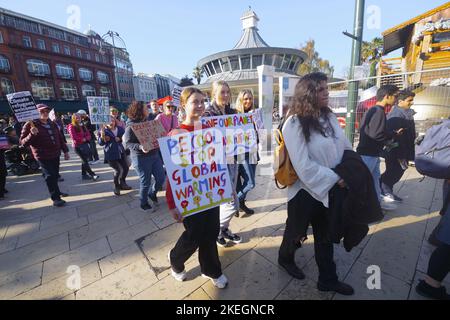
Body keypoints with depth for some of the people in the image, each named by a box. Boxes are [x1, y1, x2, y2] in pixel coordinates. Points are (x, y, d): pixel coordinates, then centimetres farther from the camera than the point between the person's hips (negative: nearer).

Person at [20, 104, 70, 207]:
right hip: (43, 156, -6)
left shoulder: (52, 124, 11)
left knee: (55, 175, 18)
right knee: (50, 176, -6)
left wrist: (65, 151, 13)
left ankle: (57, 192, 36)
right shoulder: (30, 125, -7)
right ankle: (55, 198, 0)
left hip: (55, 154, 6)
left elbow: (60, 138, 17)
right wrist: (32, 134, -28)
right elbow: (23, 143, -9)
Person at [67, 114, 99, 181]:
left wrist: (85, 139, -8)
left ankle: (84, 174, 21)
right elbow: (73, 137, -13)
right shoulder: (71, 127, -5)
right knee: (85, 160, -8)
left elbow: (88, 135, 11)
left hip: (85, 144, 6)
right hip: (77, 146, -6)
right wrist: (82, 139, -7)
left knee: (84, 160, 11)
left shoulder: (82, 125, 13)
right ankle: (92, 175, -8)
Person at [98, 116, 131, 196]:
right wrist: (102, 134, -29)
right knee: (118, 170, -13)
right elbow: (101, 143, -13)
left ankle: (122, 183, 35)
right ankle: (116, 187, 11)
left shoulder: (120, 129, 3)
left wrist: (120, 139, -8)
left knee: (125, 168, 9)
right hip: (111, 154, -5)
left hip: (121, 152, 5)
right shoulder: (104, 130, -7)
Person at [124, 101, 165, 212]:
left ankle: (152, 193, 36)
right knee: (145, 182, 5)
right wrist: (140, 147, -31)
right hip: (141, 158, -6)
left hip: (155, 155, 7)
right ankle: (144, 203, 29)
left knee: (161, 177, 7)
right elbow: (127, 143, -15)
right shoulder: (131, 126, -11)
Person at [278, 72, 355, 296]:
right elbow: (304, 166, -24)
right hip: (305, 190, -6)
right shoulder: (294, 124, -19)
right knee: (297, 232, 17)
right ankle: (285, 258, 48)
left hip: (328, 189, 6)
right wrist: (335, 178, -19)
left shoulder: (329, 117, 4)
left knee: (325, 236, 20)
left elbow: (345, 148, 10)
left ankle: (328, 280, 41)